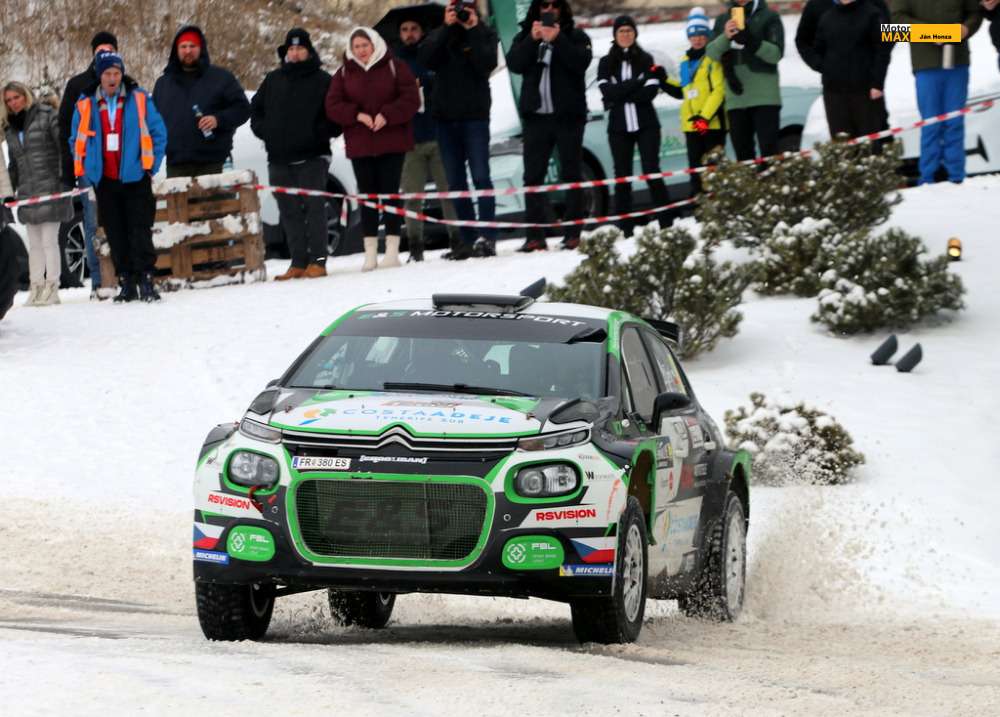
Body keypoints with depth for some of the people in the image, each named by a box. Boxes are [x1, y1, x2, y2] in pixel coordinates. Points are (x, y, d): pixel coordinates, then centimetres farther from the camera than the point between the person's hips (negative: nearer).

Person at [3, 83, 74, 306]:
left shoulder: (47, 116, -2)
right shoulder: (10, 128, 17)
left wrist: (64, 176, -14)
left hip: (50, 187, -6)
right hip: (27, 192, 6)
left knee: (49, 241, -7)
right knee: (34, 244, 8)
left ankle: (52, 288, -3)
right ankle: (36, 288, 11)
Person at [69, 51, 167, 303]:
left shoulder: (139, 100, -2)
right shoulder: (86, 105, 4)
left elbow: (158, 133, 1)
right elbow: (77, 141, 13)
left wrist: (150, 166, -2)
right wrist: (87, 171, 6)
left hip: (136, 178, -3)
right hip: (105, 181, 3)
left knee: (140, 231, -8)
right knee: (116, 235, 5)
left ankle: (146, 280, -8)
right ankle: (126, 282, 10)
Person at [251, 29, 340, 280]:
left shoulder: (322, 80, 1)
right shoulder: (273, 80, 16)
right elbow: (256, 108, 24)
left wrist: (319, 134, -12)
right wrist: (264, 130, 7)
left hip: (311, 158, -5)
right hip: (279, 158, 5)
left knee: (314, 208, -9)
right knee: (289, 212, 4)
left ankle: (318, 261, -9)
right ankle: (298, 262, 7)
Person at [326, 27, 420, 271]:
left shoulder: (395, 68, 1)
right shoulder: (344, 74, 9)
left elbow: (410, 99, -5)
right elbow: (333, 106, 2)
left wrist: (386, 115, -18)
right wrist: (357, 115, -13)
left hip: (391, 142, -2)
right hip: (359, 144, 3)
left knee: (390, 193, -4)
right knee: (367, 195, 3)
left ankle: (392, 249, -1)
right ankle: (370, 252, 5)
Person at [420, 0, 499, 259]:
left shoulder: (485, 34, 3)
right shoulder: (441, 35, 10)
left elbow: (487, 64, -12)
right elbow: (428, 59, -8)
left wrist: (472, 31, -15)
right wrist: (447, 27, -13)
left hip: (475, 115, -4)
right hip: (446, 116, 4)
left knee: (480, 176, -11)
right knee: (456, 181, 4)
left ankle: (486, 237, -15)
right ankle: (468, 239, 8)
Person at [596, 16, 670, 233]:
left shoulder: (646, 60, 5)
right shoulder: (606, 63, 7)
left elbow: (651, 92, -7)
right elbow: (608, 92, -8)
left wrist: (620, 96, -11)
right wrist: (638, 82, -13)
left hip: (646, 125, -1)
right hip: (619, 127, 1)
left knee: (651, 172, -8)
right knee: (622, 176, 1)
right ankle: (624, 229, 1)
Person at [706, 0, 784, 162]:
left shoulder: (769, 17, 3)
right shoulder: (722, 21, 15)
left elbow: (776, 53, -7)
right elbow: (711, 53, 4)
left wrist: (750, 40, -23)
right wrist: (725, 37, -16)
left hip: (764, 96, -4)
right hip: (736, 96, 4)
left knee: (768, 148, -11)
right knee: (742, 152, 4)